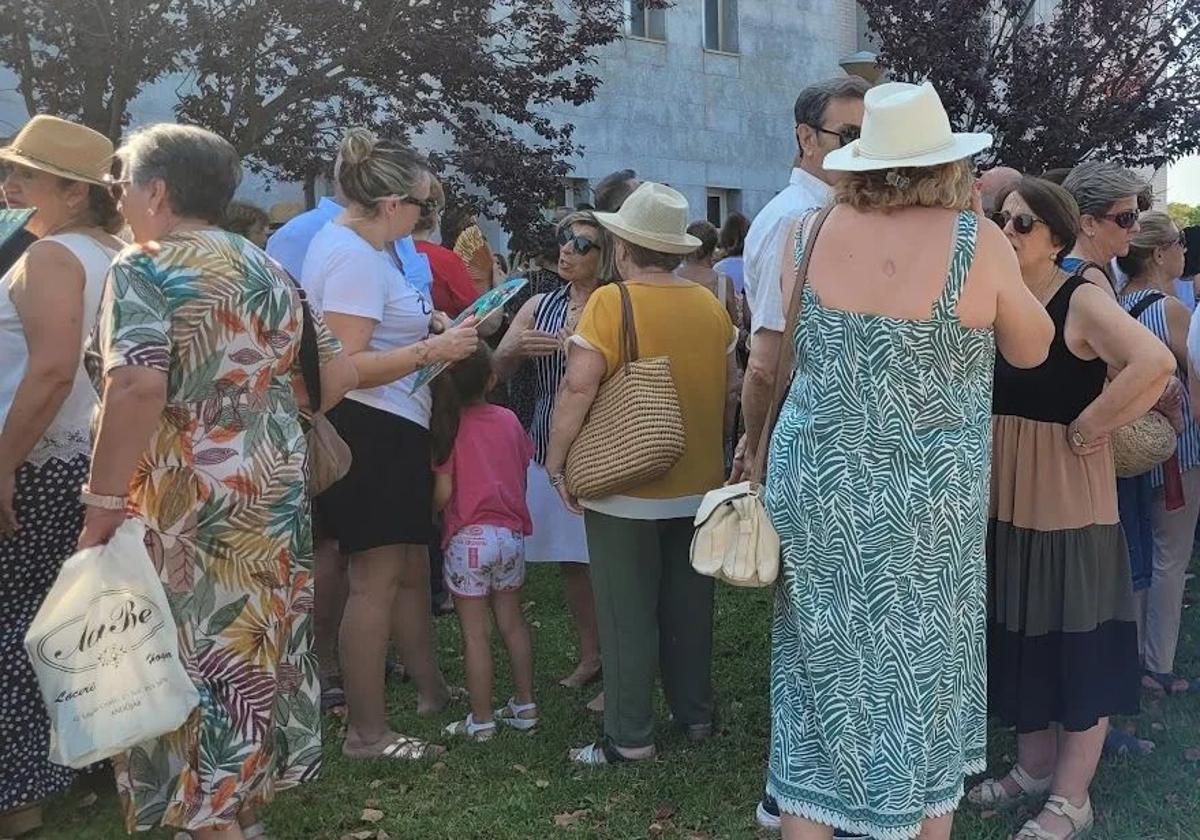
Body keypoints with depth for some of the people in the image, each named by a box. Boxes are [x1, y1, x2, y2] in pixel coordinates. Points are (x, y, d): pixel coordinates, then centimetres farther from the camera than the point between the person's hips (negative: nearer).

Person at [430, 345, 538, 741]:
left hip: (468, 538, -4)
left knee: (475, 632, 3)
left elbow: (442, 492, -11)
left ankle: (481, 720, 9)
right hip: (512, 532, 4)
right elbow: (523, 476, 10)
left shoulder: (449, 426, -9)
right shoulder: (509, 419, 3)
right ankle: (525, 705, 25)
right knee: (512, 621, 17)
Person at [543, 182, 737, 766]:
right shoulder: (710, 305, 2)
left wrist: (556, 461, -11)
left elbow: (578, 387, -21)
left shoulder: (611, 302, -14)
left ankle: (630, 738, 11)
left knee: (627, 614, 4)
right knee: (689, 604, 17)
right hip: (698, 483, 6)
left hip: (625, 487, -5)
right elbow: (726, 387, 11)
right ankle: (695, 714, 30)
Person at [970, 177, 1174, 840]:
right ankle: (1035, 765, 34)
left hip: (1067, 491, -7)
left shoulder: (1083, 301, -14)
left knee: (1077, 640, 5)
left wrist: (1088, 427, -21)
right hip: (1004, 492, 7)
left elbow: (1155, 364, -29)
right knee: (1019, 631, 16)